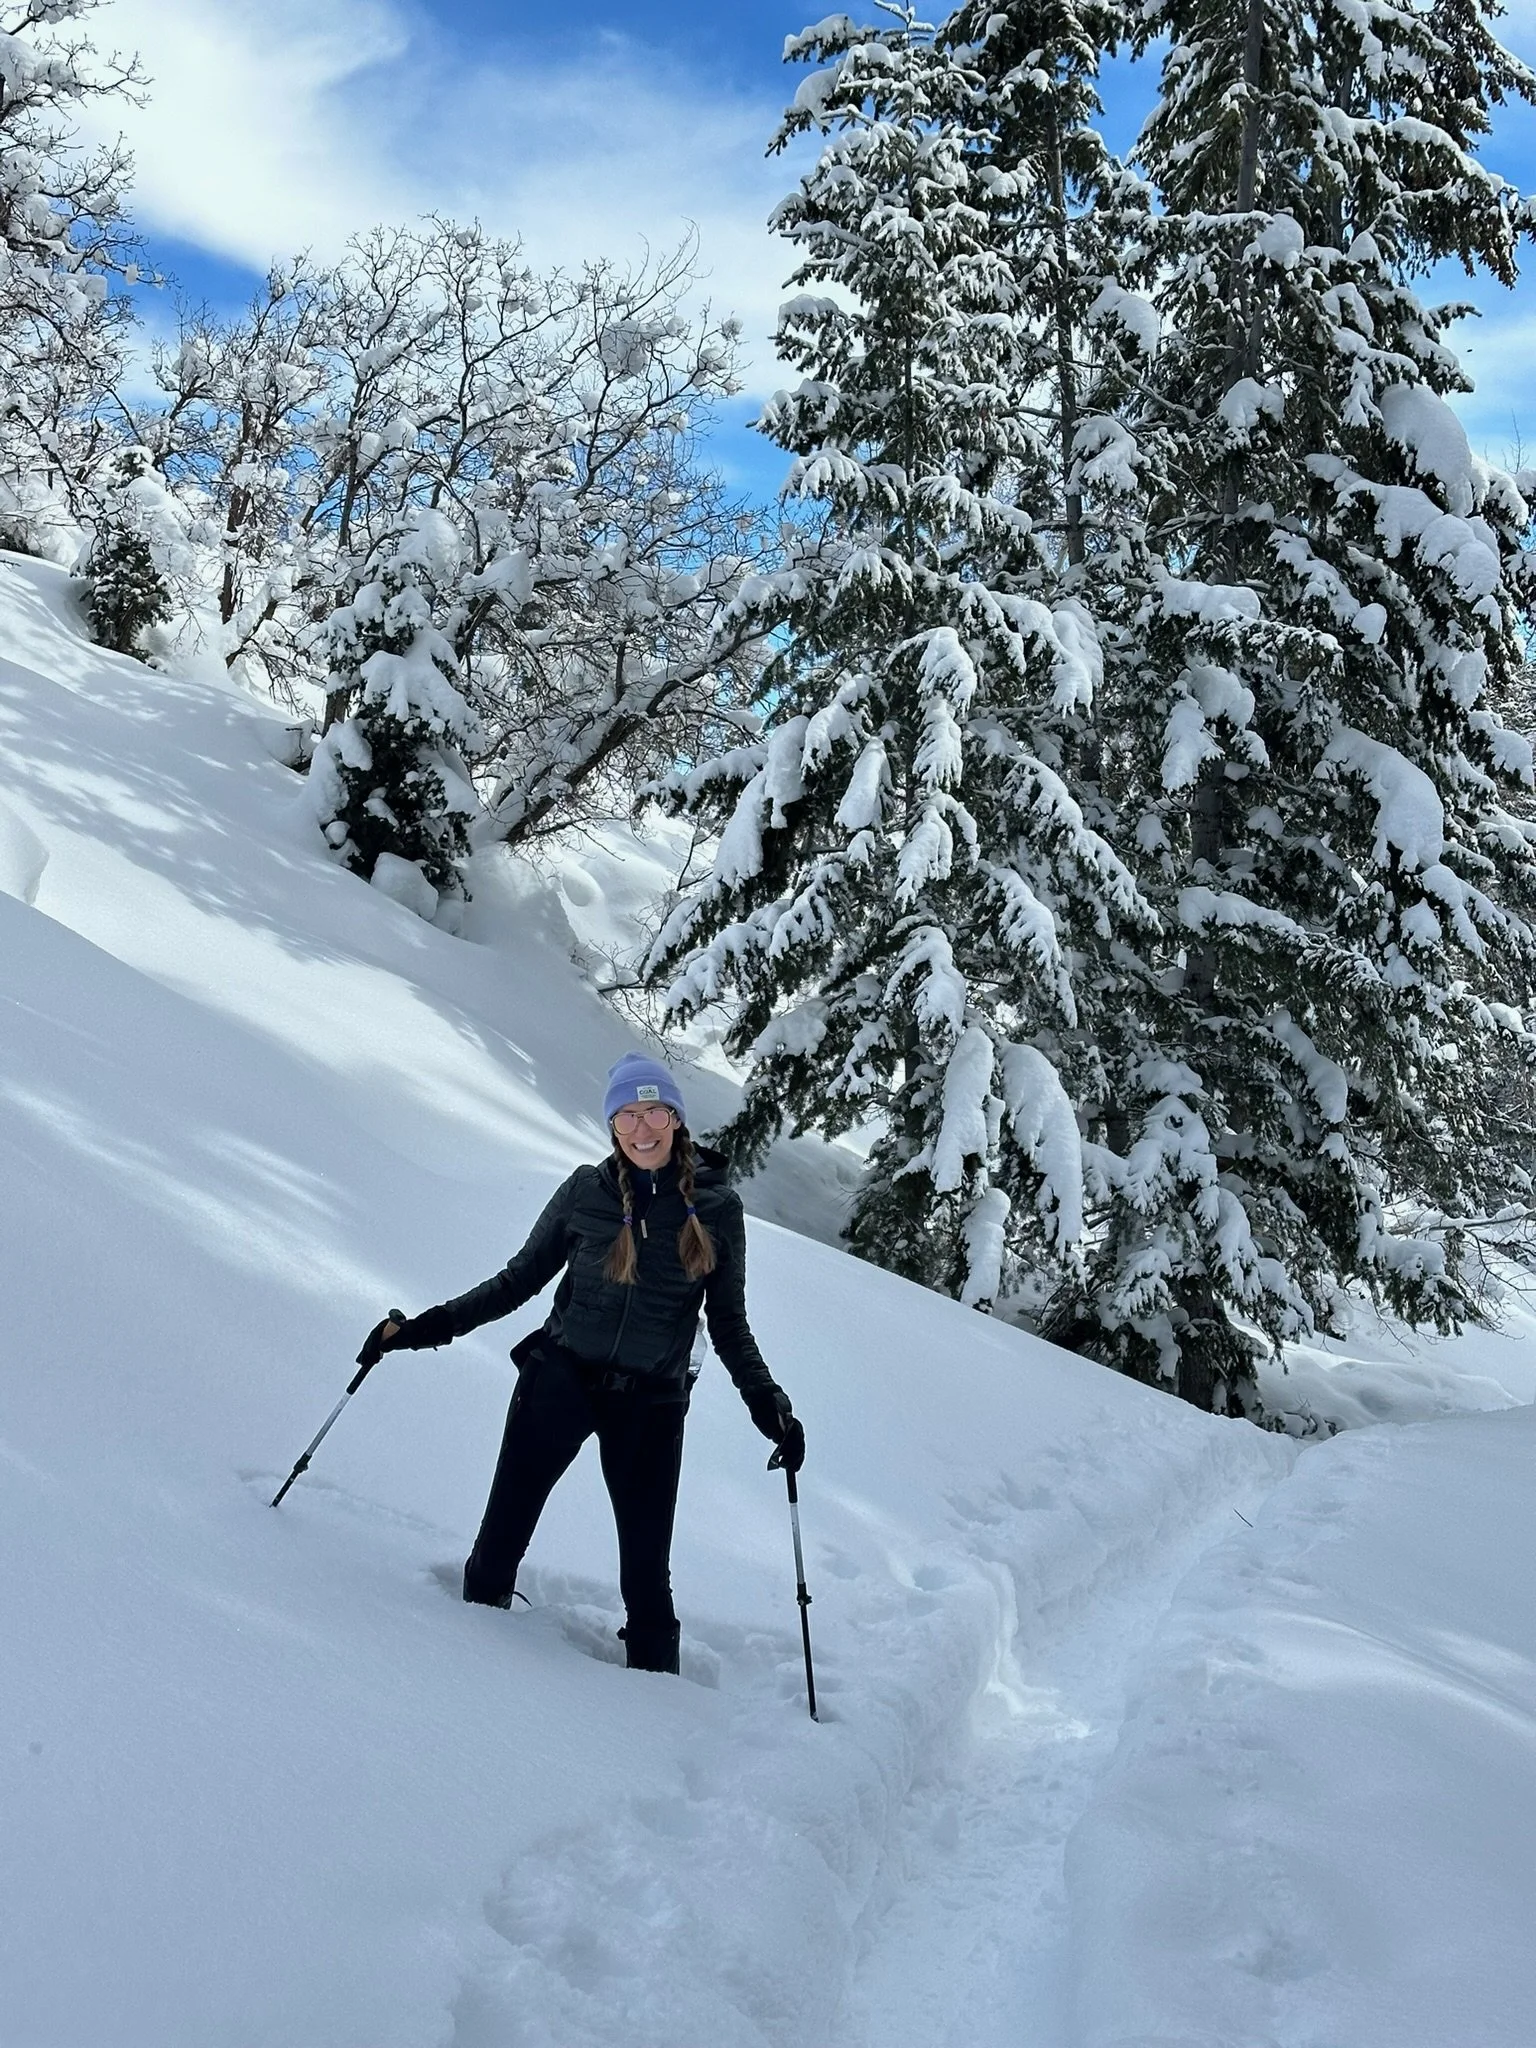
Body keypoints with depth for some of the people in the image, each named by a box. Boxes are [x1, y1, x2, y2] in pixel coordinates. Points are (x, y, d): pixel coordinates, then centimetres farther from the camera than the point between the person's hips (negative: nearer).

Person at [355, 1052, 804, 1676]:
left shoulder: (718, 1207, -4)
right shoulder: (585, 1192, -5)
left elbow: (728, 1325, 5)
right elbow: (519, 1280, 6)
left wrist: (769, 1405, -5)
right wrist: (427, 1326, 0)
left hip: (652, 1406, 0)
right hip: (559, 1380, 0)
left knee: (646, 1571, 2)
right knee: (502, 1534, 6)